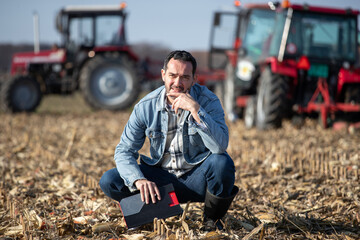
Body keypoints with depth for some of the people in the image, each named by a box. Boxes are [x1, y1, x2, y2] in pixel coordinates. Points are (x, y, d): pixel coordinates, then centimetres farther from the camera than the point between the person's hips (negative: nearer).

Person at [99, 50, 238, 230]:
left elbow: (220, 146, -29)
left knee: (221, 162, -34)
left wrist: (195, 109, -37)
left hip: (197, 176, -1)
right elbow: (124, 151, -7)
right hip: (162, 177, 2)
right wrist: (139, 180, -27)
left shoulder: (208, 101, -14)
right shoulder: (146, 107, -8)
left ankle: (212, 218, -7)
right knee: (109, 181, -16)